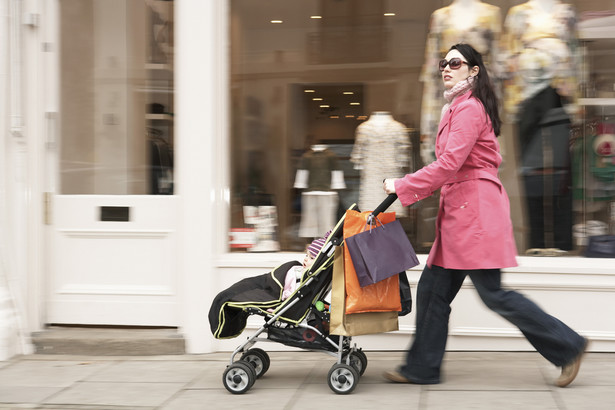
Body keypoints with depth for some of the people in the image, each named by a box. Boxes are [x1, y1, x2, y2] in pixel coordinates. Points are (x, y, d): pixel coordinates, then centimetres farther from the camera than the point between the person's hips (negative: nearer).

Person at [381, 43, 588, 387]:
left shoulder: (470, 108, -11)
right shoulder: (457, 109, 20)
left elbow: (449, 164, -20)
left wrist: (402, 186, -13)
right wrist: (410, 190, 16)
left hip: (475, 210, -10)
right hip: (459, 211, 10)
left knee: (493, 294, -6)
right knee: (433, 290, 9)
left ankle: (567, 346, 5)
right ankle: (422, 369, 16)